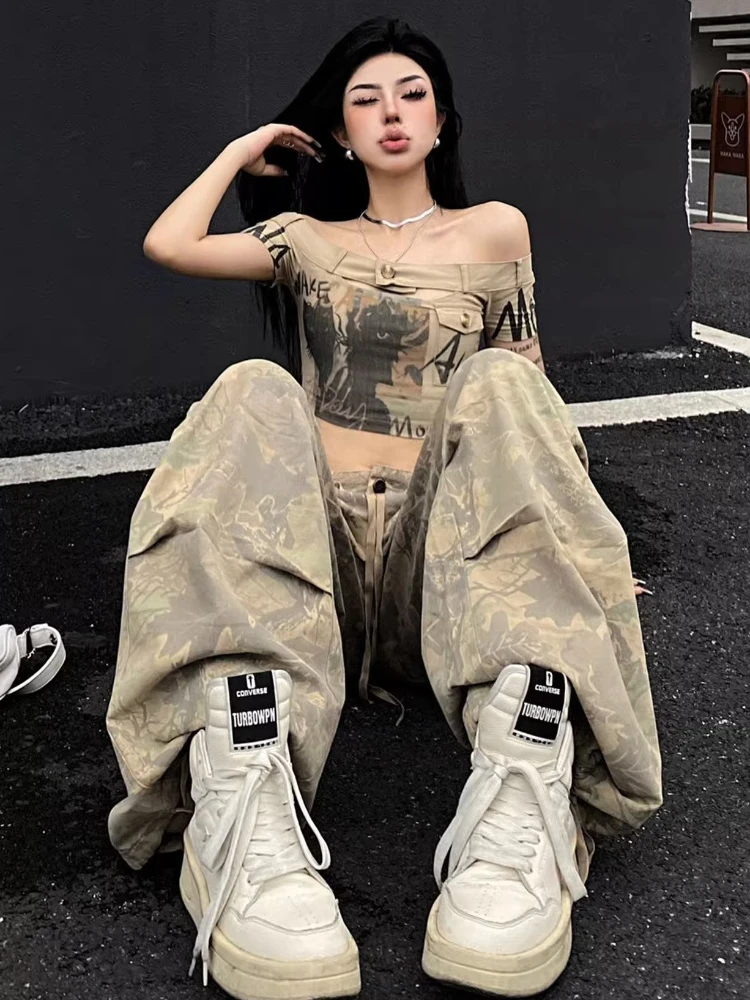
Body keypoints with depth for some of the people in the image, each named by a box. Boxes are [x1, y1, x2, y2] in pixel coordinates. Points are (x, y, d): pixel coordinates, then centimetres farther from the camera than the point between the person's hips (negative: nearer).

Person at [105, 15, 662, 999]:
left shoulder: (495, 229, 19)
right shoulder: (310, 241, 23)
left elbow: (530, 388, 15)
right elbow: (168, 244, 10)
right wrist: (245, 149, 25)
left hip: (436, 539, -1)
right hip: (310, 532, 1)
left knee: (500, 385, -29)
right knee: (253, 393, -29)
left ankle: (529, 786, -53)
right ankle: (240, 801, -53)